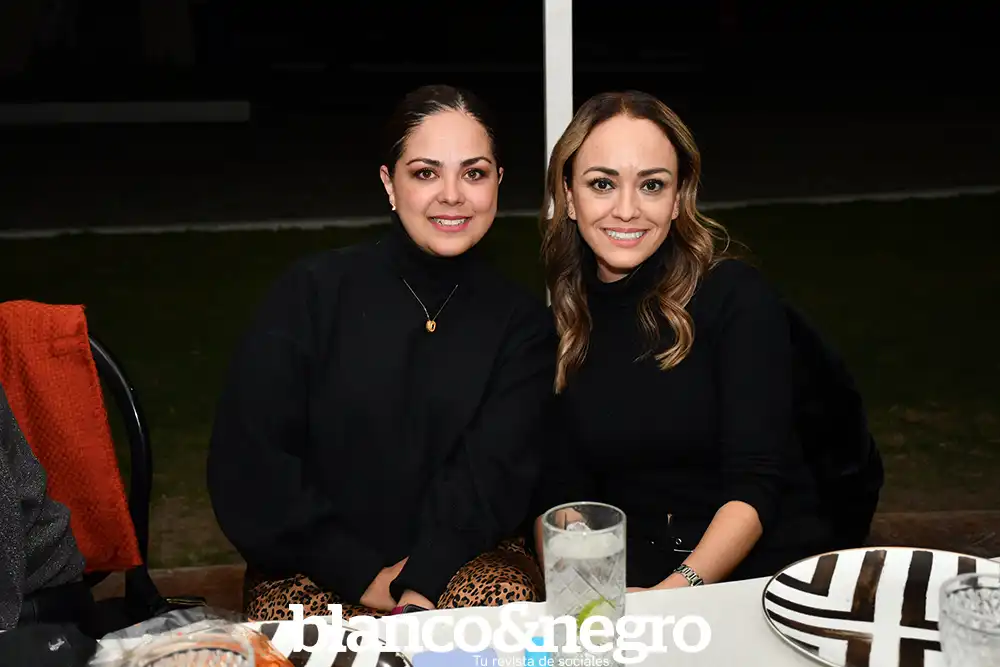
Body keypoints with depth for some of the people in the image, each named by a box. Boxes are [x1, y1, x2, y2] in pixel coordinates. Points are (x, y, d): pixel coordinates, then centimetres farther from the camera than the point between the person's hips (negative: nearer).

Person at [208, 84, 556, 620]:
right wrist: (361, 574, -12)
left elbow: (495, 473, -7)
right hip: (315, 572, -1)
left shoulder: (521, 321, 4)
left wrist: (419, 576, -22)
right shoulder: (312, 292, -1)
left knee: (509, 598, -29)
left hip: (463, 560, 2)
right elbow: (247, 463, -7)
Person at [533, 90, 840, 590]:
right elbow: (559, 493, 3)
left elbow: (755, 486, -11)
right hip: (625, 573, 3)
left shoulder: (737, 295, -6)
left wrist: (673, 592, -24)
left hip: (764, 564, -2)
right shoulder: (558, 321, 5)